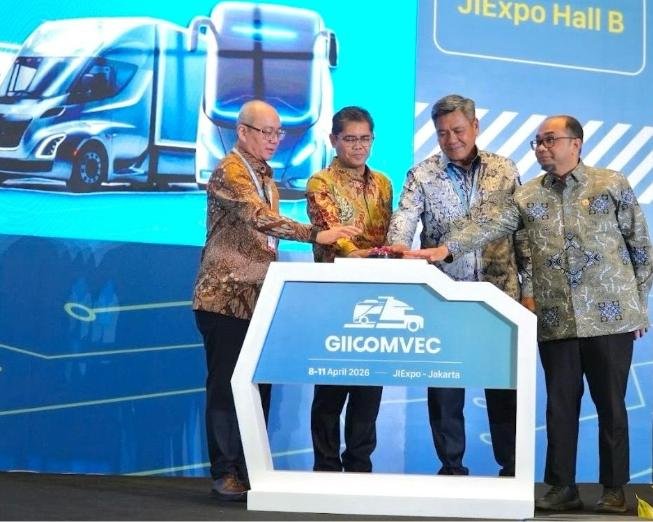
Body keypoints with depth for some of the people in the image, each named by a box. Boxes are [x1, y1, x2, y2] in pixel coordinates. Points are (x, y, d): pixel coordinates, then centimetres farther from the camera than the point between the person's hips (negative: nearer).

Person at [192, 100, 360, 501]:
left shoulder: (266, 177, 16)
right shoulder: (230, 171, -12)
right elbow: (260, 218, -28)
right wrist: (316, 234, -34)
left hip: (259, 299, 8)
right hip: (226, 298, -8)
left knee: (259, 386, 7)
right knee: (226, 386, -3)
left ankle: (252, 468, 15)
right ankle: (226, 473, 5)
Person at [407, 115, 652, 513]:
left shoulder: (612, 185, 1)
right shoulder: (529, 196, 6)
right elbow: (489, 228, -6)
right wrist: (446, 249, -21)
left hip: (610, 316, -2)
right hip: (556, 321, 2)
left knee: (611, 404, 5)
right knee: (561, 404, 7)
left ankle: (615, 488, 16)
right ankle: (563, 486, 17)